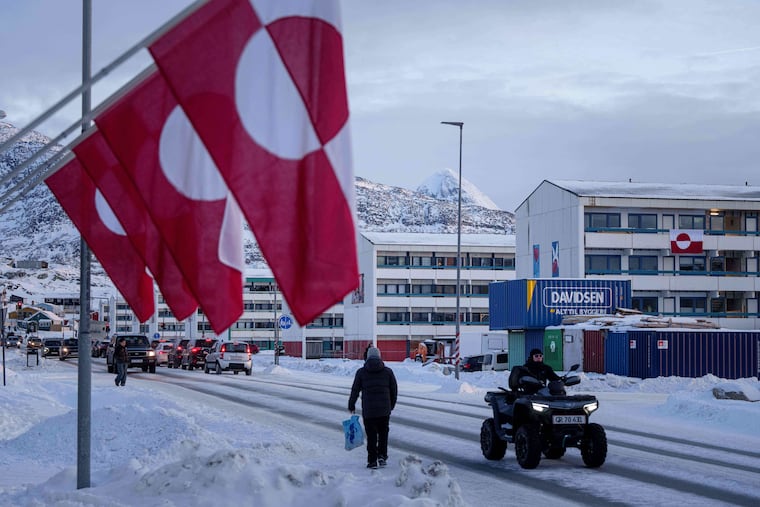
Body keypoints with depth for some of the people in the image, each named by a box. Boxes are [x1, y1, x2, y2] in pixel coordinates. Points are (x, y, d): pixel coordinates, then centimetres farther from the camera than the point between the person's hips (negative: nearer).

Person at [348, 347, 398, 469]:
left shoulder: (361, 372, -1)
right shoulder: (388, 371, 3)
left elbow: (355, 390, 2)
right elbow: (394, 390, 7)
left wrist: (351, 405, 15)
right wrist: (392, 405, 22)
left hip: (368, 410, -1)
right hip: (385, 409, 1)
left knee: (371, 436, 6)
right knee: (383, 434, 16)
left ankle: (372, 461, 4)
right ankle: (382, 456, 7)